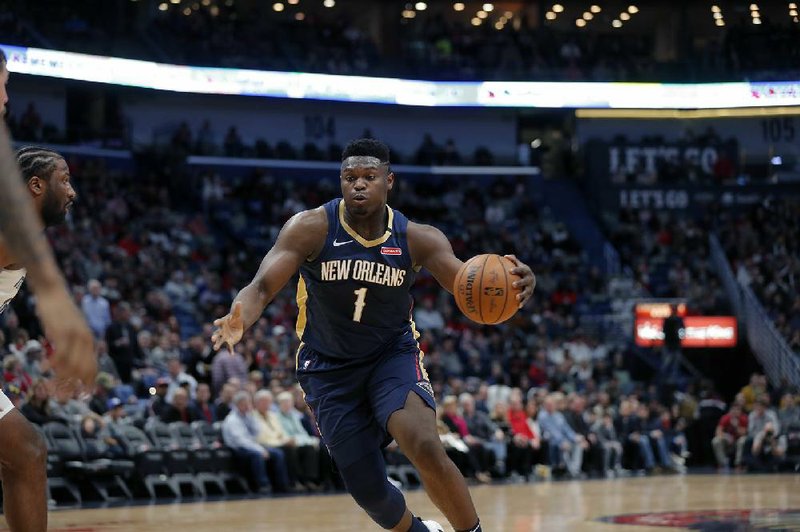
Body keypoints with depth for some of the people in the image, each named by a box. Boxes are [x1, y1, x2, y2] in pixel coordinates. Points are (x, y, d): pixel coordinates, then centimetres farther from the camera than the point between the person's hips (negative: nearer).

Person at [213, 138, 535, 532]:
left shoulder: (417, 239, -15)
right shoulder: (311, 229, -19)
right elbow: (262, 286, -26)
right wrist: (240, 321, -49)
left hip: (393, 355, 0)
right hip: (330, 368, 0)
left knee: (426, 449, -28)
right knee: (369, 491, 4)